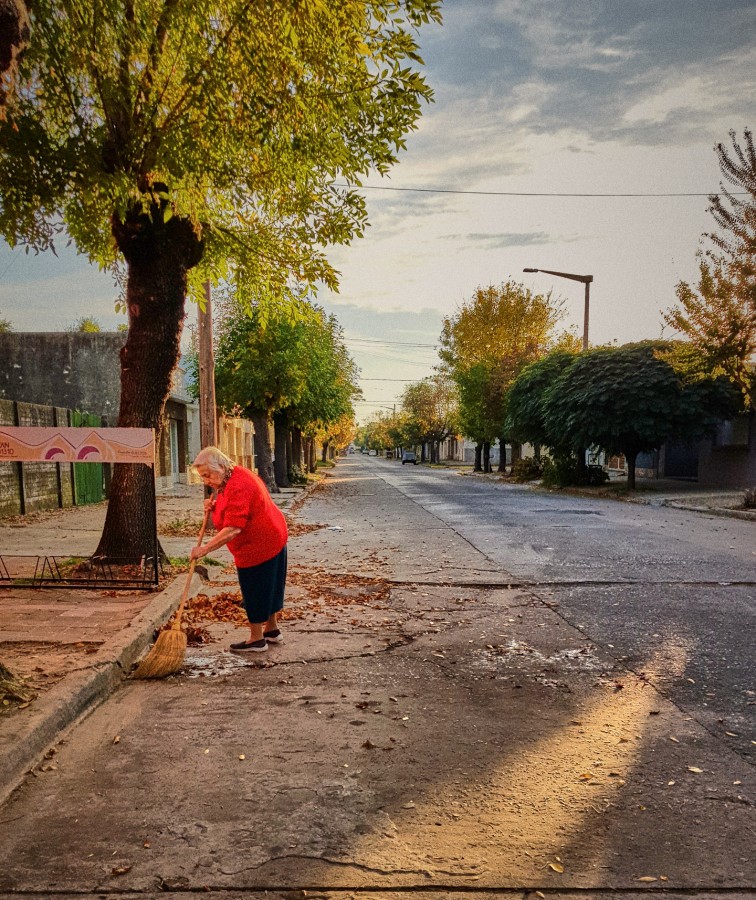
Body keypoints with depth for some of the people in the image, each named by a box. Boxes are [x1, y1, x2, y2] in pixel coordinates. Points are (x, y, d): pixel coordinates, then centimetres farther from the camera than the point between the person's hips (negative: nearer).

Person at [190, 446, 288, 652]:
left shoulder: (238, 487, -26)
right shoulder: (233, 478, 8)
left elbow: (232, 529, -31)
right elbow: (236, 512, 22)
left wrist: (205, 549, -28)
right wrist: (215, 507, 2)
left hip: (259, 545, -11)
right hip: (271, 539, 11)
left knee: (255, 590, 1)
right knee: (267, 587, 20)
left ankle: (256, 640, 14)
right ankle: (272, 630, 34)